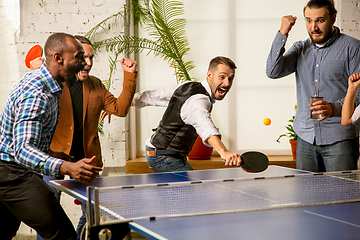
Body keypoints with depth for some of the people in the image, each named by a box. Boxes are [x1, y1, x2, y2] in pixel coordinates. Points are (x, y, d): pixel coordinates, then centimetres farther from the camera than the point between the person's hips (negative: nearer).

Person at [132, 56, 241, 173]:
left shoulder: (188, 86, 2)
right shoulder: (198, 100, -28)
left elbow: (150, 97, 13)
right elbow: (206, 128, -50)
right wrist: (224, 152, -65)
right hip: (165, 158, -10)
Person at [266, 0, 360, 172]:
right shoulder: (300, 48, 13)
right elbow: (273, 71, -2)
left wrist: (334, 108, -21)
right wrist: (282, 33, -7)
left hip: (339, 139, -4)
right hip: (305, 138, 4)